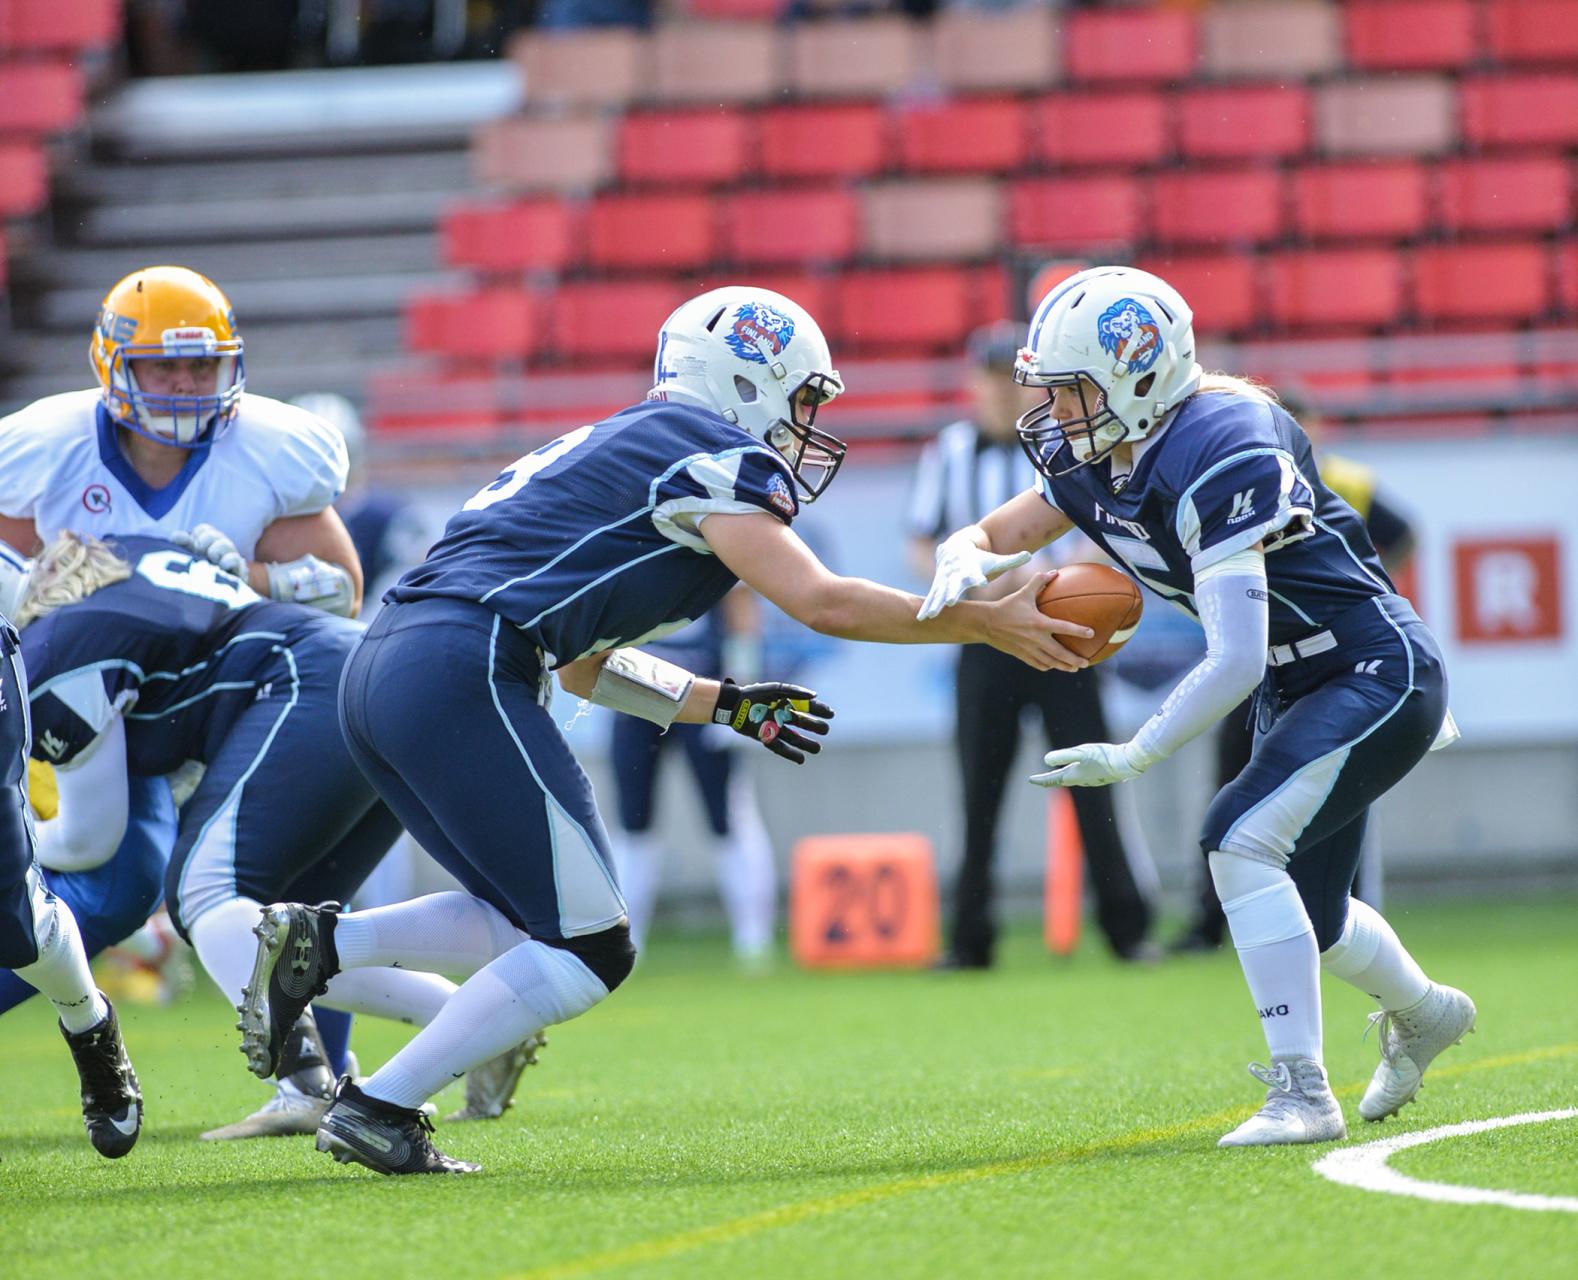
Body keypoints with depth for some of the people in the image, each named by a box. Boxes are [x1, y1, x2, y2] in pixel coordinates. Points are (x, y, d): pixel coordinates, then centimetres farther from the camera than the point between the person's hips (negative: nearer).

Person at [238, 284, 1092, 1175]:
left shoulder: (611, 450, 29)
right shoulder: (710, 455, 1)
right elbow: (821, 602, -7)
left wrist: (730, 705, 32)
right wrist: (988, 623, 3)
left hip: (381, 671, 9)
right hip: (460, 674, -9)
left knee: (537, 926, 17)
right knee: (588, 953, -2)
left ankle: (320, 942, 4)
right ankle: (380, 1110, -6)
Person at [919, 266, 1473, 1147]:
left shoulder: (1219, 456, -30)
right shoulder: (1095, 457, -3)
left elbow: (1235, 661, -33)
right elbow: (994, 537, 7)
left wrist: (1133, 758, -31)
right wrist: (967, 564, -17)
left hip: (1382, 676, -10)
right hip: (1304, 692, 10)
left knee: (1242, 841, -25)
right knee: (1305, 917, 20)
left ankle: (1303, 1095, -19)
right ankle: (1424, 1015, 50)